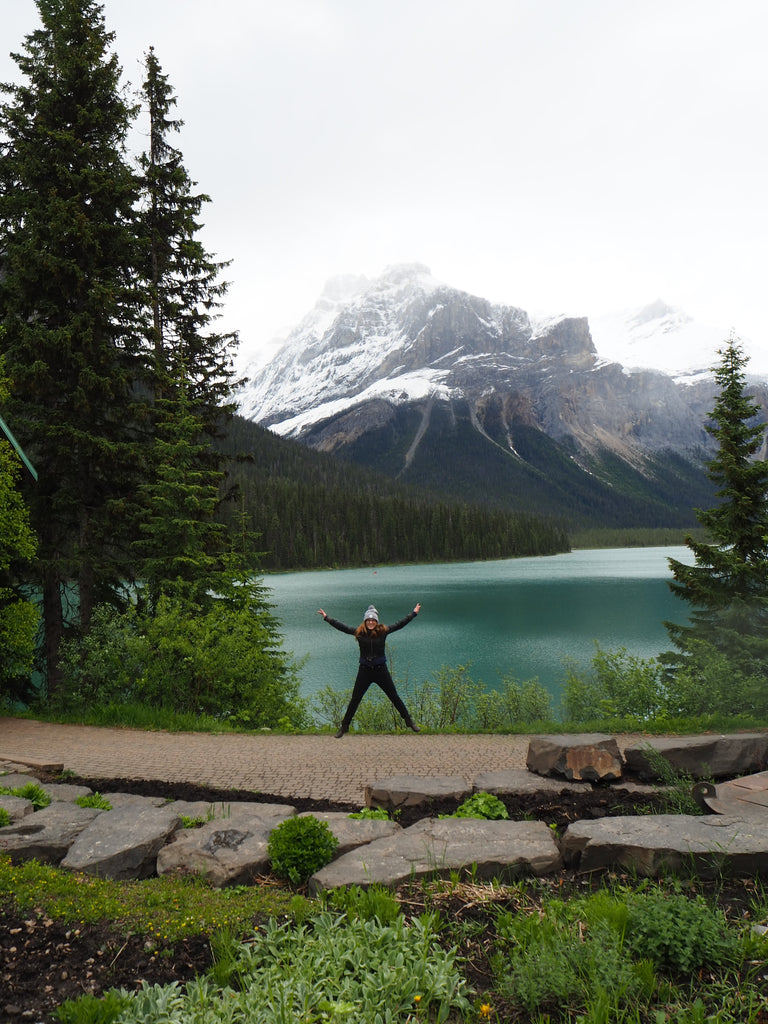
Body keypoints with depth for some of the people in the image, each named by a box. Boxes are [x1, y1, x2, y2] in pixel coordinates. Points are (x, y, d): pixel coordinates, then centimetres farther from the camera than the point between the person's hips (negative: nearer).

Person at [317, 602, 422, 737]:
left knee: (394, 697, 8)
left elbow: (400, 624, 1)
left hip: (381, 670, 0)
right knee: (355, 700, 6)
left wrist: (414, 613, 2)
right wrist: (326, 618, -1)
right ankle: (344, 726, 19)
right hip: (364, 671, 0)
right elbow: (341, 627, -1)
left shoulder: (383, 631, -5)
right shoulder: (359, 632, -4)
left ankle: (409, 721, 22)